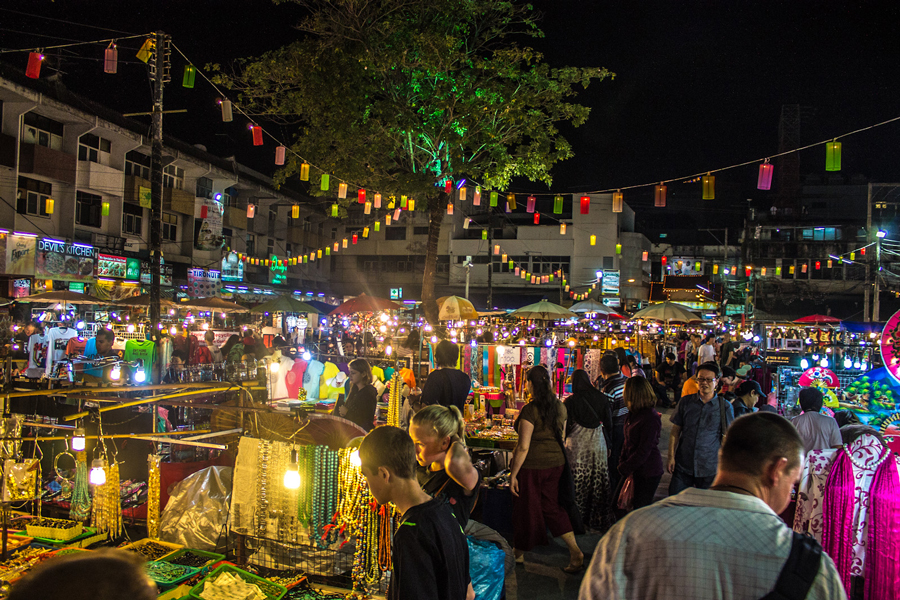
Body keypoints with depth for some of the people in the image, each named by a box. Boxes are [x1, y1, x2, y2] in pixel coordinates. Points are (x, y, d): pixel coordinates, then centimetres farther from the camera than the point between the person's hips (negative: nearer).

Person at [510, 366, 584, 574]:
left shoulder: (530, 410, -20)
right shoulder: (560, 407, 2)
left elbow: (523, 447, -19)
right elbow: (561, 437, 12)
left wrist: (513, 474, -12)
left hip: (533, 465, -6)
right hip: (556, 463, 6)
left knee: (526, 509, 11)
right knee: (552, 506, 18)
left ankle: (519, 553, 29)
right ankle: (574, 550, 8)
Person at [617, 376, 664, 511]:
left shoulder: (651, 418, -21)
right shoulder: (633, 414, 6)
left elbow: (644, 451, -21)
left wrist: (624, 468, -14)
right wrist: (622, 462, 3)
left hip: (648, 473, -9)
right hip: (635, 470, 9)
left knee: (640, 509, 0)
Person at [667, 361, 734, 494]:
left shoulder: (725, 407, 0)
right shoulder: (686, 402, 4)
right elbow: (675, 431, 7)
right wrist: (671, 457, 1)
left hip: (709, 468, -1)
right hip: (682, 465, 1)